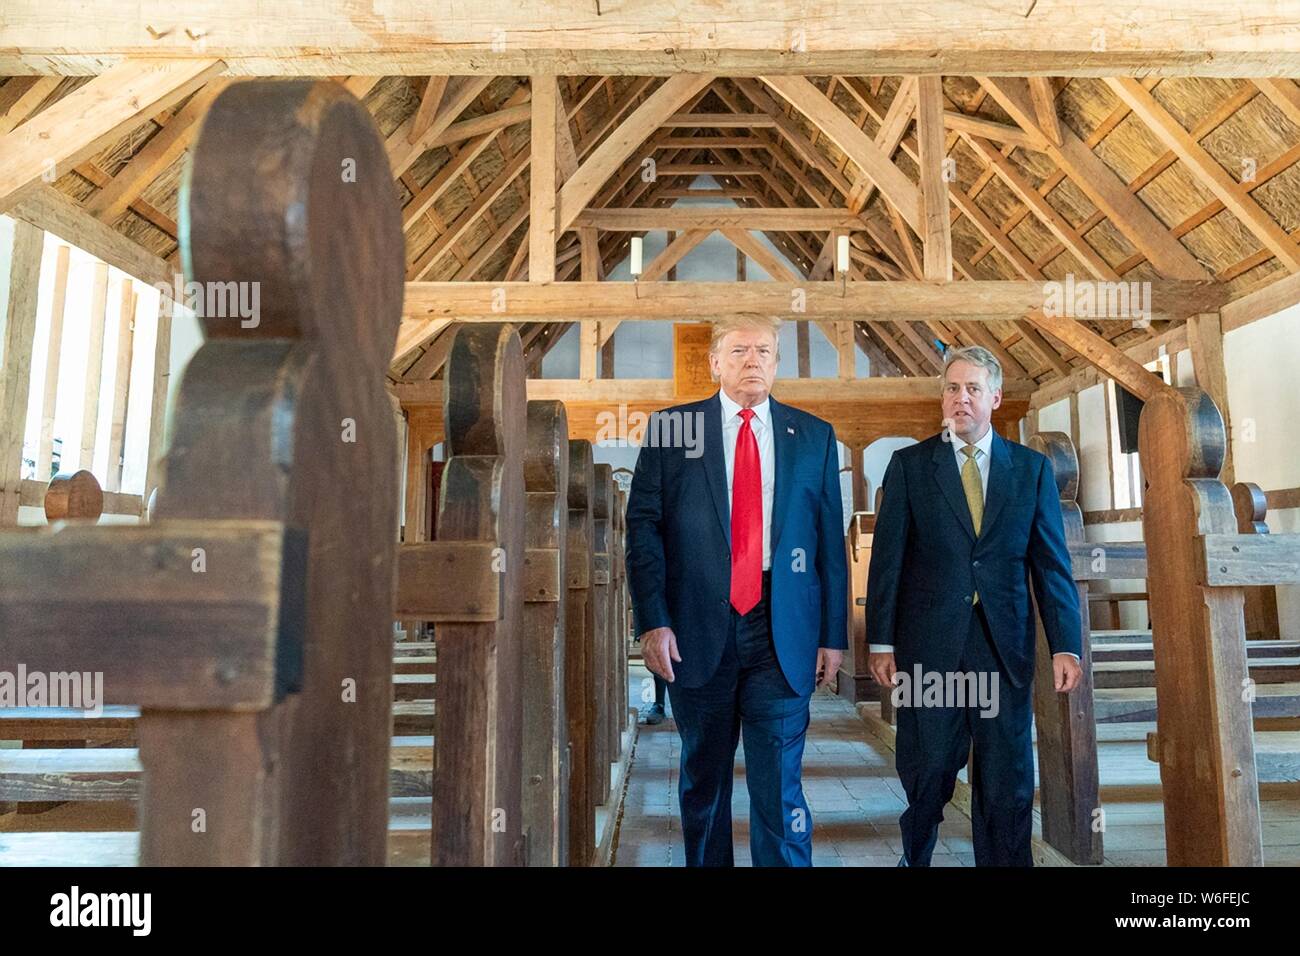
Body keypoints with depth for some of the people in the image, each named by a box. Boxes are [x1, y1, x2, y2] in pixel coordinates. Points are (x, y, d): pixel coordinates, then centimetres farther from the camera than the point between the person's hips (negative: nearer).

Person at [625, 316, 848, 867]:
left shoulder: (813, 437, 8)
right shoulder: (670, 428, 4)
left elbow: (831, 540, 7)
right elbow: (643, 526, -1)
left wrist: (833, 634, 4)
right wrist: (653, 621, -9)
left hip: (781, 634, 0)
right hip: (698, 630, 0)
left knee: (779, 786, 3)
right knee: (702, 780, 15)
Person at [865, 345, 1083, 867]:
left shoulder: (1031, 468, 9)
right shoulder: (909, 464, 4)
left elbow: (1051, 563, 7)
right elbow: (887, 559, 0)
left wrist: (1065, 646, -1)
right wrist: (880, 642, -5)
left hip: (1004, 646, 2)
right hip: (928, 644, -1)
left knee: (1007, 780, 7)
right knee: (926, 774, 8)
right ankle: (914, 856, 31)